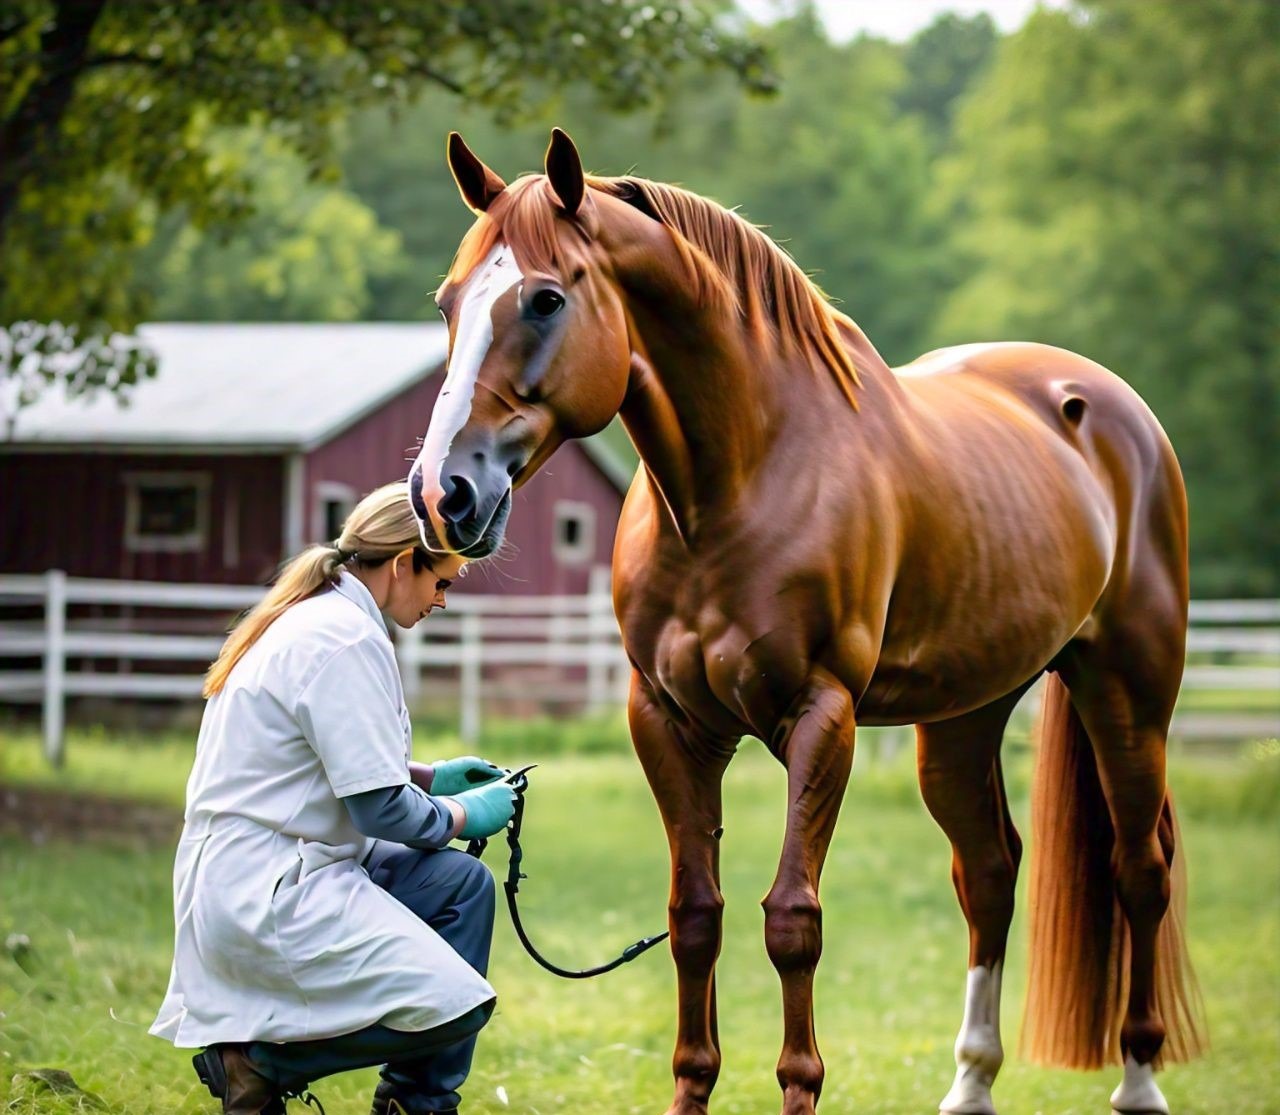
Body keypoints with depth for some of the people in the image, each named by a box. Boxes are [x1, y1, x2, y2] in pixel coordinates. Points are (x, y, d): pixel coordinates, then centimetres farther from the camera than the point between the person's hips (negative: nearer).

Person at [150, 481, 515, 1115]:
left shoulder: (309, 619, 15)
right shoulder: (347, 640, -17)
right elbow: (383, 811, -16)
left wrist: (430, 776, 22)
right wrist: (466, 813, 1)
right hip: (263, 891, -11)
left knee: (461, 883, 15)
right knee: (455, 1008, -16)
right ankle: (260, 1058, -5)